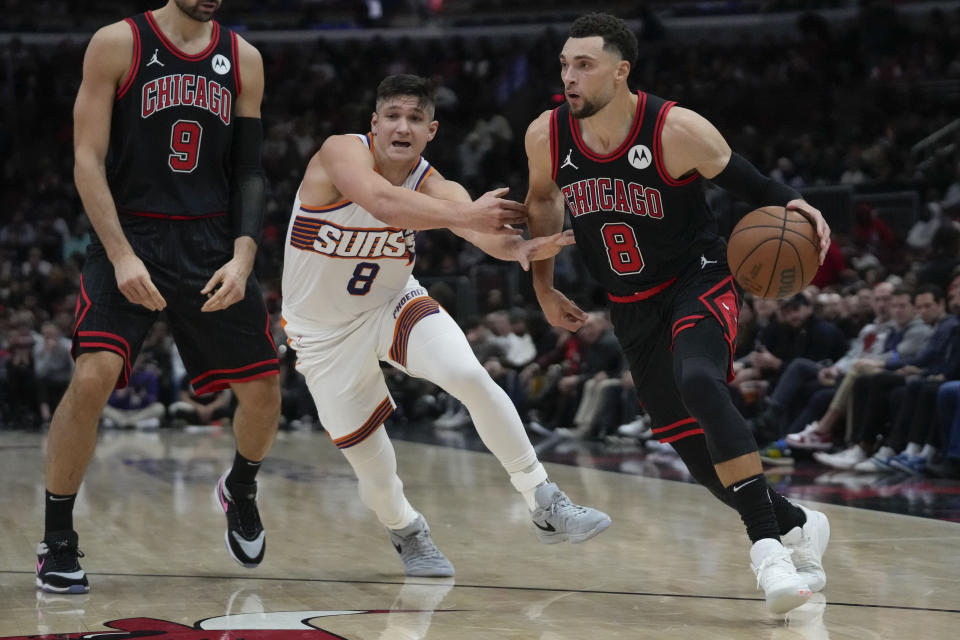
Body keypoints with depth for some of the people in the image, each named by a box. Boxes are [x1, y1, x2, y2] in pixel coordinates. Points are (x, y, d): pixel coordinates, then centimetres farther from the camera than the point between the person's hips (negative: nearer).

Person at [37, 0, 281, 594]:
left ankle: (240, 489, 38)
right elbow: (88, 160, -7)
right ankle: (57, 540, -6)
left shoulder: (244, 60, 8)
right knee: (93, 376, -21)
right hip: (129, 237, -4)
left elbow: (249, 172, 9)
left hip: (212, 246, 4)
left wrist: (242, 257, -6)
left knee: (264, 387, 5)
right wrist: (121, 255, -18)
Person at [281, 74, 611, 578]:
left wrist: (521, 247, -59)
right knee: (374, 472, 0)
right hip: (325, 333, -2)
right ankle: (405, 532, 36)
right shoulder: (342, 152, -24)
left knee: (471, 376, -25)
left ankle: (544, 504, -14)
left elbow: (483, 231, -35)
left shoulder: (434, 188, -15)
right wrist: (463, 214, -59)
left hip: (393, 306, 2)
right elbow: (382, 202, -45)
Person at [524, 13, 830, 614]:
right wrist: (544, 287, 15)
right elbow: (543, 199, 13)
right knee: (693, 447, 6)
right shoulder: (546, 136, -8)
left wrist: (794, 204, -31)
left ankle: (767, 542, -33)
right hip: (633, 309, 5)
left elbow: (749, 185, -10)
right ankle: (796, 524, 29)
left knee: (699, 383, -35)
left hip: (699, 282, -5)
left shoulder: (676, 129, -21)